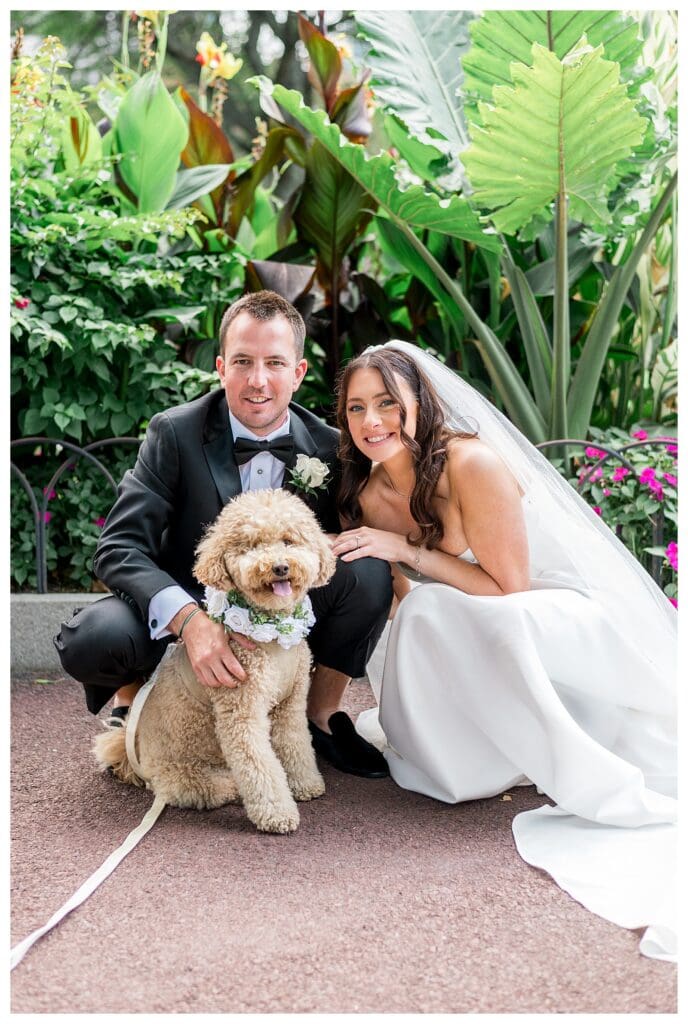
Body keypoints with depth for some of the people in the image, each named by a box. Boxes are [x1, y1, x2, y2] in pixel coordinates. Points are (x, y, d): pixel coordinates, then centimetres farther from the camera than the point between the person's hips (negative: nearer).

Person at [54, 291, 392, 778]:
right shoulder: (174, 433, -14)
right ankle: (132, 700, 7)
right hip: (178, 616, -2)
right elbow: (119, 548, -22)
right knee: (92, 638, -32)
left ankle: (321, 716, 1)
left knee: (372, 571, -23)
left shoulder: (330, 448, -7)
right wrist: (190, 620, -39)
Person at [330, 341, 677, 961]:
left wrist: (408, 551, -24)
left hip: (567, 619, -7)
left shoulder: (472, 465, -23)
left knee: (436, 618, -32)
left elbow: (506, 588, -22)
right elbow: (405, 598, 6)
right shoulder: (369, 495, -2)